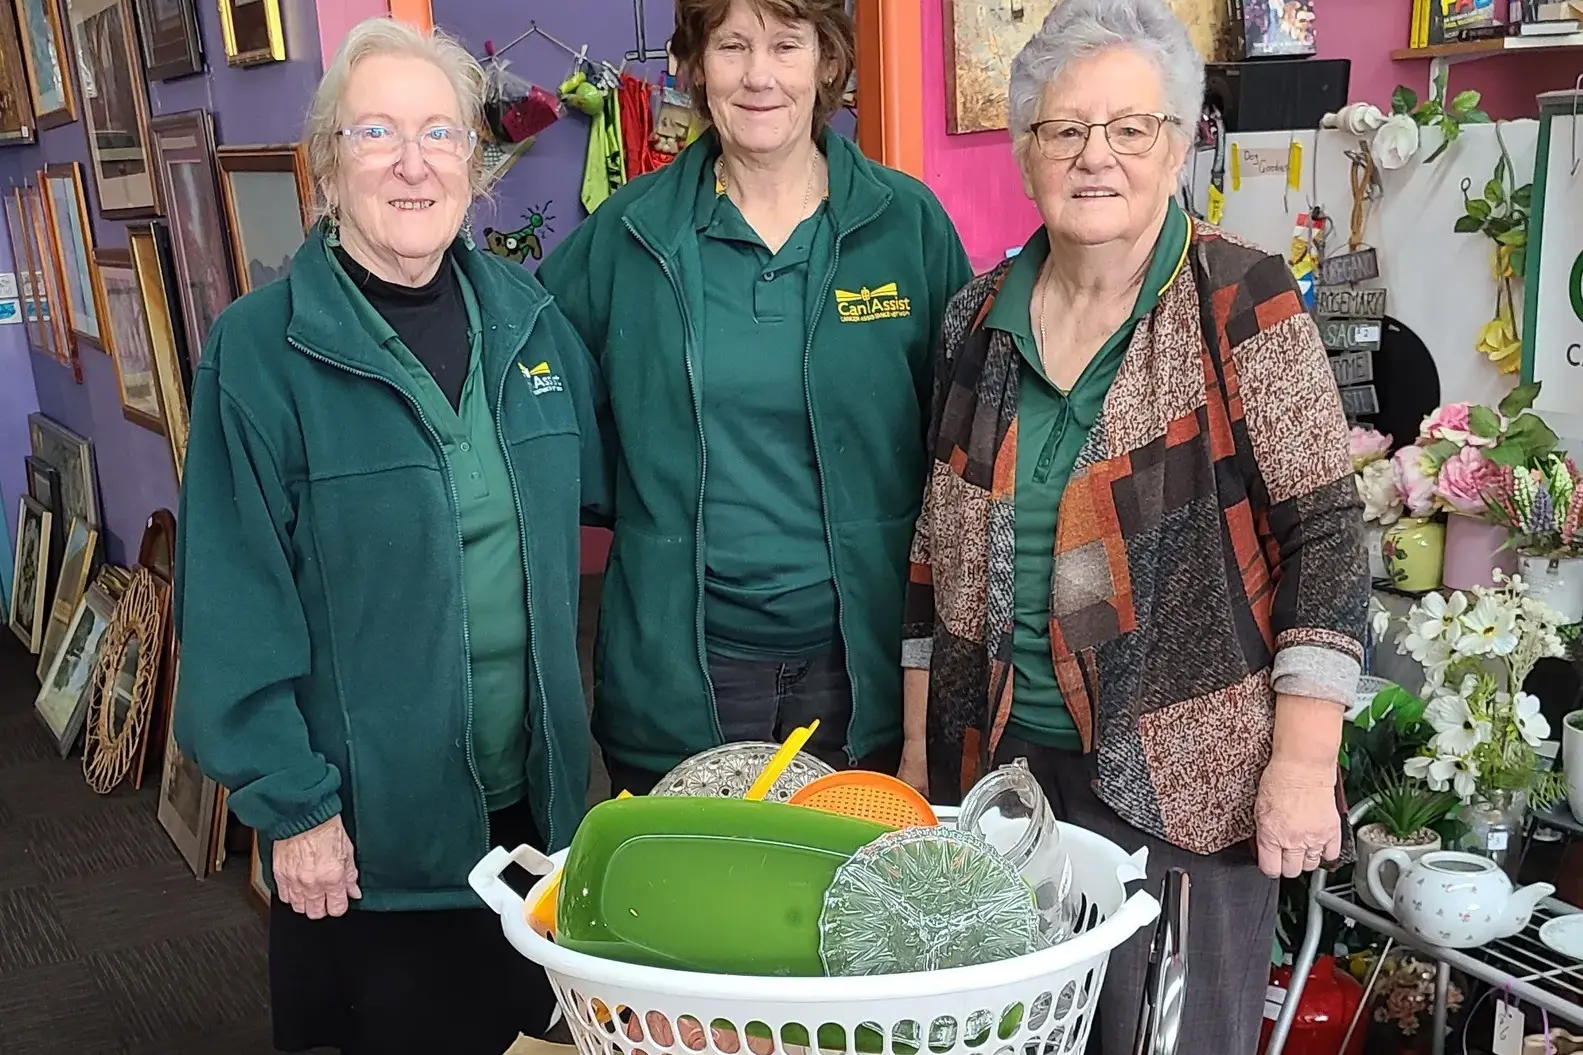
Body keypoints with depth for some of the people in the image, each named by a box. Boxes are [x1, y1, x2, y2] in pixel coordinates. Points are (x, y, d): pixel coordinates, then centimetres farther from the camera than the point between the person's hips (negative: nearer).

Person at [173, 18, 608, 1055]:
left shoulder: (529, 317, 1)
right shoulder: (260, 348, -13)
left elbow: (603, 481, 11)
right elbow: (235, 607, -13)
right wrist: (291, 804, -12)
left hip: (537, 794, 4)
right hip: (368, 819, -4)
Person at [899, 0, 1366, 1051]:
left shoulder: (1244, 305, -8)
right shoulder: (979, 317, 5)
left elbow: (1325, 533, -9)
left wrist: (1305, 764, -13)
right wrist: (918, 742, 11)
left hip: (1184, 776, -4)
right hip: (1000, 761, 5)